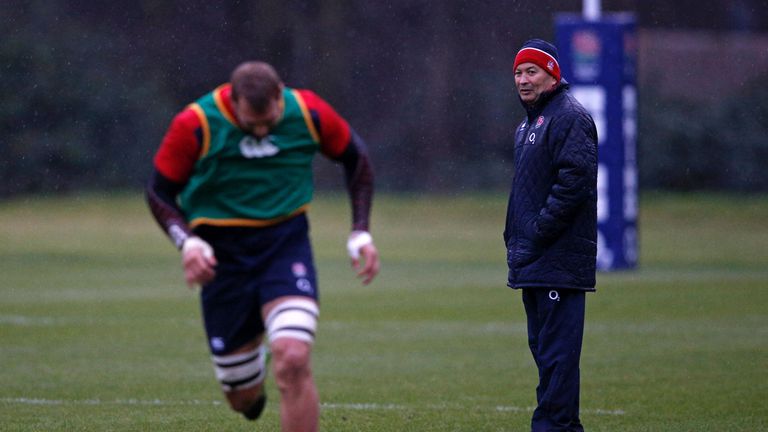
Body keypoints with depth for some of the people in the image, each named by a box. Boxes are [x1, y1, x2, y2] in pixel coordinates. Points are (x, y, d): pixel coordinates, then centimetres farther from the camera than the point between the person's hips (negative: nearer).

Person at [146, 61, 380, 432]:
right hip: (222, 254, 0)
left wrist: (361, 233, 2)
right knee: (243, 397, 4)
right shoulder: (194, 126, -14)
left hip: (287, 243, 0)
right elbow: (160, 192, -3)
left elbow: (355, 158, 9)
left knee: (293, 361, -25)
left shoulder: (309, 113, -9)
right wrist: (188, 242, -22)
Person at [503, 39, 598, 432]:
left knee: (556, 349, -10)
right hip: (531, 261, 10)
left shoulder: (570, 118, -10)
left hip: (559, 261, -10)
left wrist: (537, 233, -19)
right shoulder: (528, 123, 22)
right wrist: (514, 237, 16)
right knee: (543, 346, 13)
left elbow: (574, 181, -20)